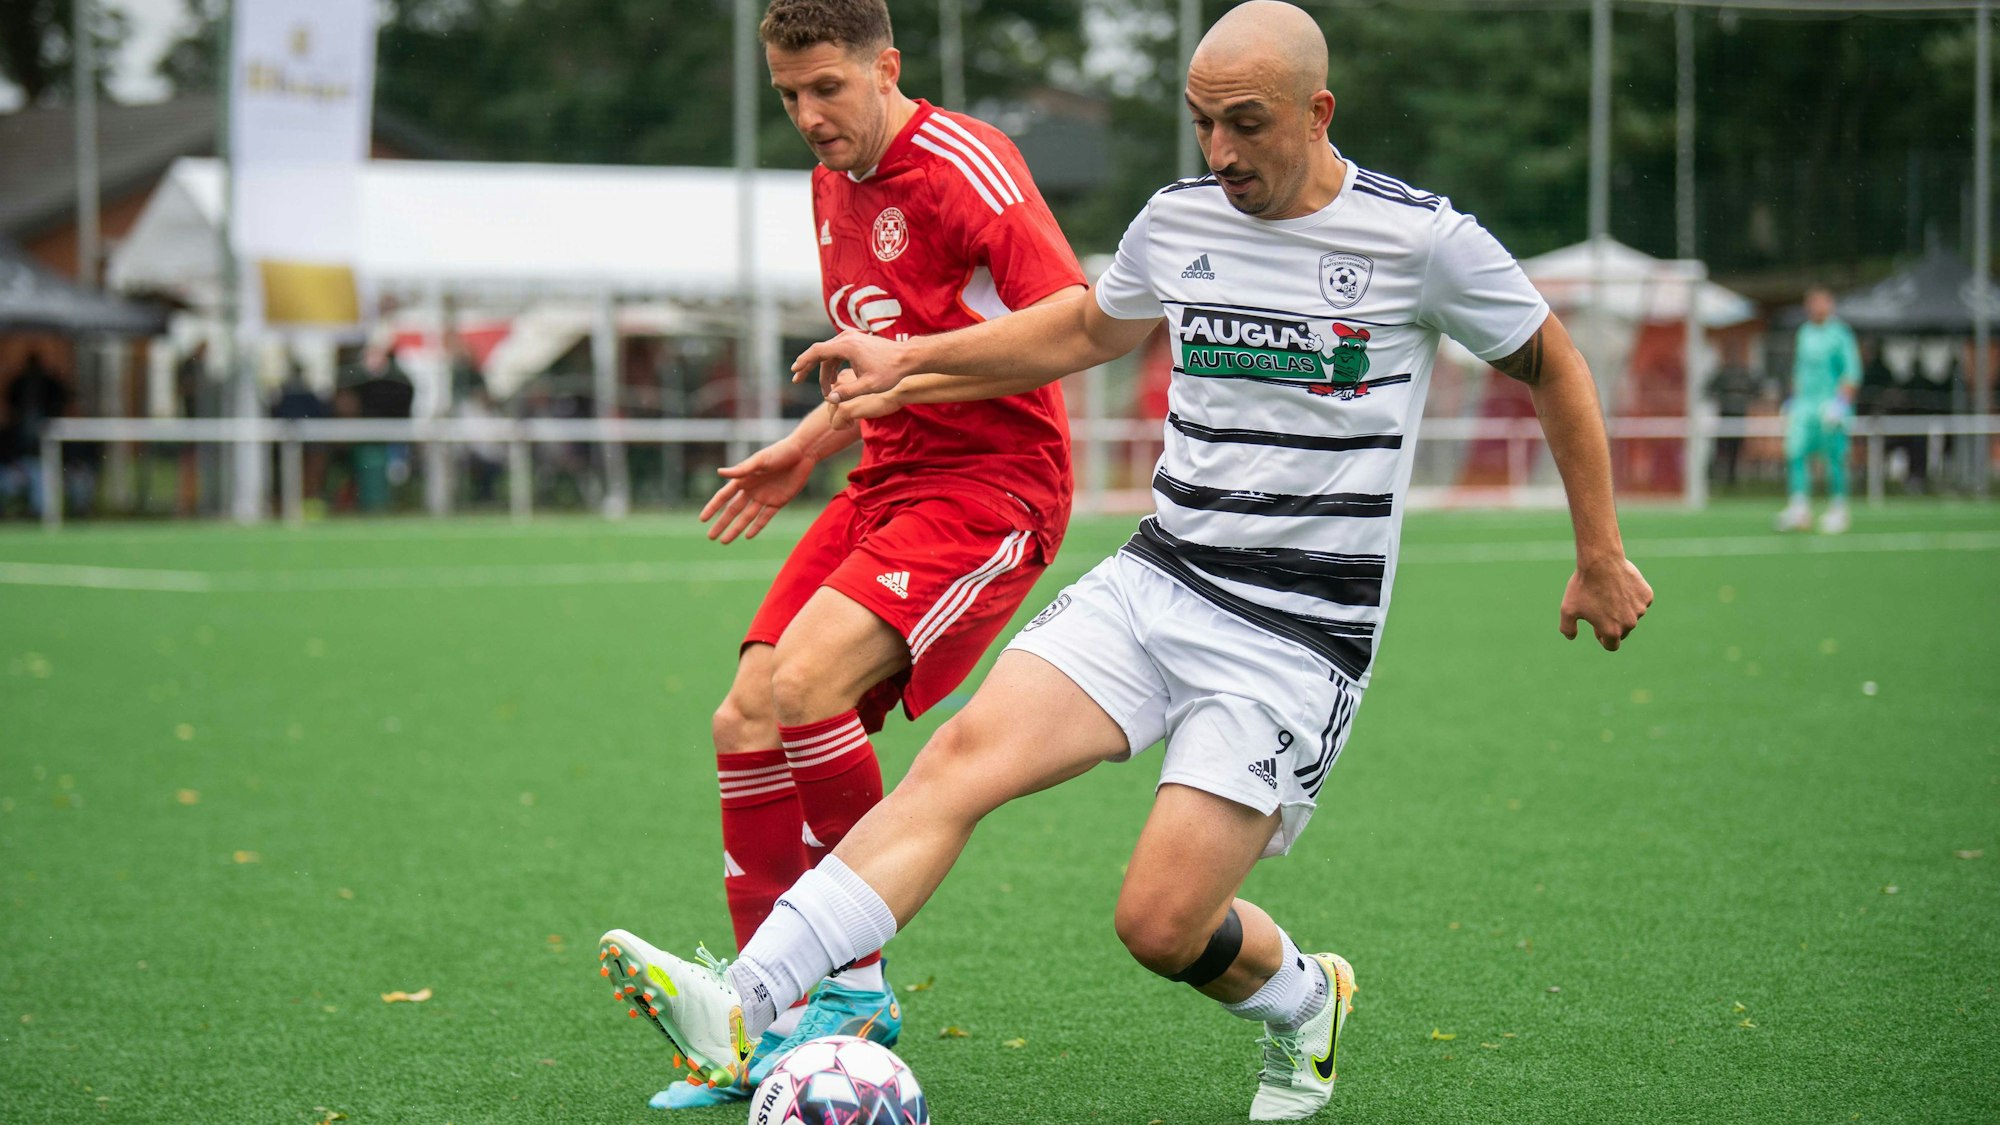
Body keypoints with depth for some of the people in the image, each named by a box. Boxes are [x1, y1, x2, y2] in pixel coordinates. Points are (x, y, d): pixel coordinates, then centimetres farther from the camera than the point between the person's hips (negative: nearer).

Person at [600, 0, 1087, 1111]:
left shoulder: (963, 166, -13)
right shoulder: (834, 185, 15)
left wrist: (910, 375, -25)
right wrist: (809, 447, 19)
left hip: (992, 486, -9)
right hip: (885, 482, 9)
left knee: (802, 685, -26)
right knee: (745, 722, -2)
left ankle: (856, 986, -11)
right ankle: (776, 1019, 7)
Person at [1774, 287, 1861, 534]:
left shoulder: (1840, 335, -4)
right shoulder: (1804, 333, 15)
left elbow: (1852, 373, -7)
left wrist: (1842, 401, -17)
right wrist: (1794, 399, 22)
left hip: (1831, 404, -5)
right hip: (1804, 403, 5)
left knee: (1835, 459, -3)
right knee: (1795, 453, -7)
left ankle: (1837, 510, 5)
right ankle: (1799, 509, -8)